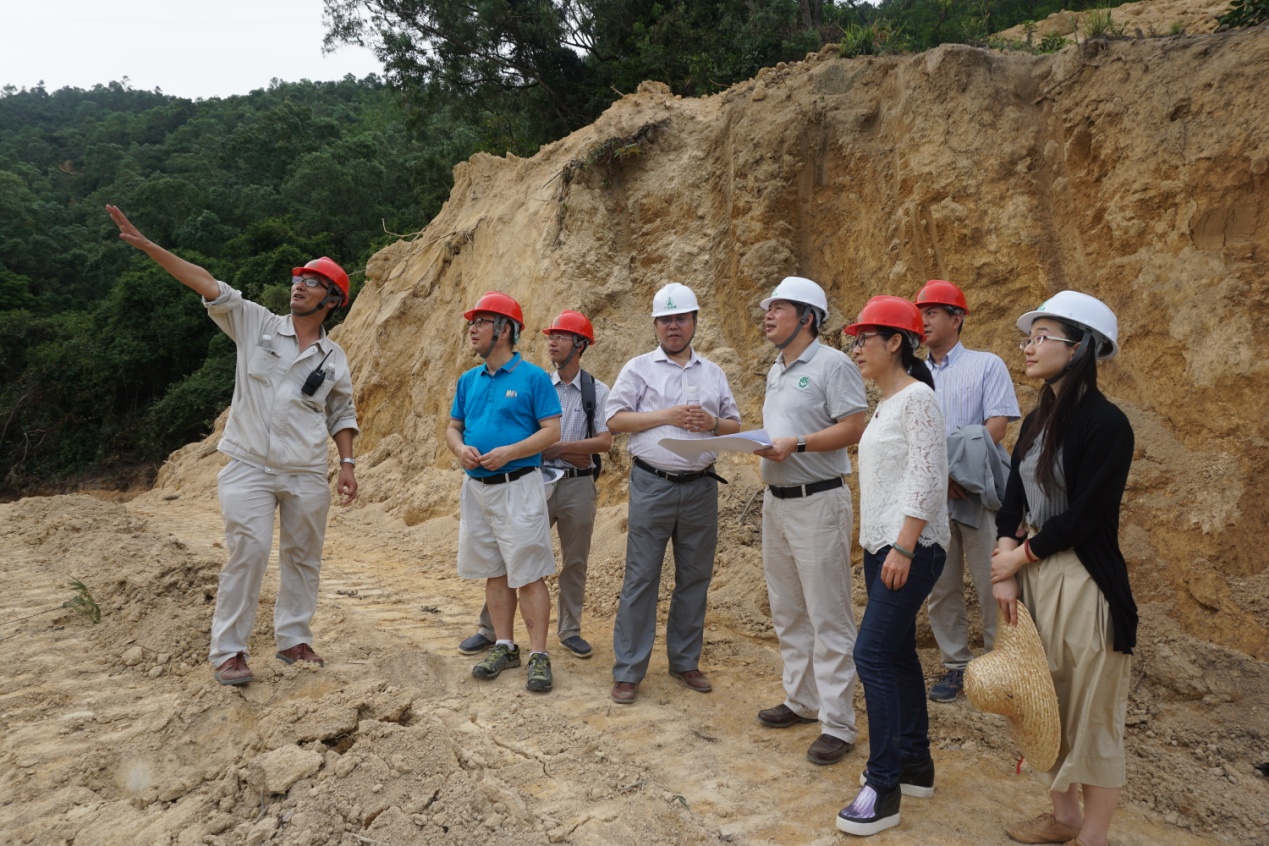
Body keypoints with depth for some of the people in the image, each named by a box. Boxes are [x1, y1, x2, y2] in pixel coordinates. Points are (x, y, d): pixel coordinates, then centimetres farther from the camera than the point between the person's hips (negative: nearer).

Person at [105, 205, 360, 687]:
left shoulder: (334, 358, 7)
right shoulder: (256, 325, 3)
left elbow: (341, 415, 13)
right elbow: (208, 286, -5)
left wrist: (347, 464, 2)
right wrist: (145, 245, -12)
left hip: (307, 476, 3)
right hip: (249, 468, -2)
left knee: (303, 556, 9)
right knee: (248, 552, -8)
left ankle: (293, 639, 24)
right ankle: (227, 650, 3)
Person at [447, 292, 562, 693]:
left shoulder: (533, 377, -6)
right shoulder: (468, 381, 11)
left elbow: (552, 431, -10)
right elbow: (453, 427, 17)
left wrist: (509, 452, -21)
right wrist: (460, 449, -6)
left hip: (517, 486, -6)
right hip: (476, 488, 6)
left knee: (528, 575, -4)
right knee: (494, 573, 13)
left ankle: (538, 655, 4)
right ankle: (504, 647, 24)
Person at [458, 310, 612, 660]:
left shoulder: (597, 391, 0)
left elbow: (604, 441, -8)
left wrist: (558, 448, -14)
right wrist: (575, 455, -9)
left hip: (578, 486, 0)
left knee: (575, 562, 10)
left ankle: (570, 630, 24)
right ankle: (489, 629, 12)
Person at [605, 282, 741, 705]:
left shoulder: (713, 373, 14)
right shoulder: (638, 368, 4)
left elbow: (735, 425, 15)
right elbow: (614, 419, -4)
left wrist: (712, 423, -8)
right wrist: (666, 416, -13)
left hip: (701, 488, 4)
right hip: (652, 486, -3)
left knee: (695, 578, 10)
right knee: (640, 578, -1)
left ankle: (685, 661, 25)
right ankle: (627, 671, 7)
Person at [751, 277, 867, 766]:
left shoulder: (832, 364, -10)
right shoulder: (776, 370, 17)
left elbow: (853, 429, -17)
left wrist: (796, 443, -24)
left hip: (817, 501, -9)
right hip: (775, 500, 9)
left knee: (828, 617, -3)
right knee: (787, 613, 16)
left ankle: (838, 724, 5)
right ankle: (801, 699, 30)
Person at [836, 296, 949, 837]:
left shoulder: (917, 397, -13)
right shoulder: (886, 401, 15)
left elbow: (927, 479, -19)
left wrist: (904, 547, -22)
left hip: (911, 548, -10)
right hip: (881, 545, 10)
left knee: (874, 655, -10)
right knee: (897, 653, 14)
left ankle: (884, 788, -1)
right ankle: (915, 763, 27)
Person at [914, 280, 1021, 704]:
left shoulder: (986, 365, 2)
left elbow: (997, 425, -7)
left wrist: (960, 470, -16)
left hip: (977, 493, -3)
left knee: (992, 586, 1)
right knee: (941, 588, 9)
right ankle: (955, 665, 21)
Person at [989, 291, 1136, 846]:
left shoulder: (1106, 423, -16)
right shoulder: (1037, 421, 8)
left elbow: (1085, 514, -18)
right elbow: (1013, 501, 6)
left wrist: (1020, 556, -7)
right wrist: (1004, 571, -5)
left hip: (1084, 584, -8)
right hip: (1033, 575, 8)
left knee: (1089, 711, 6)